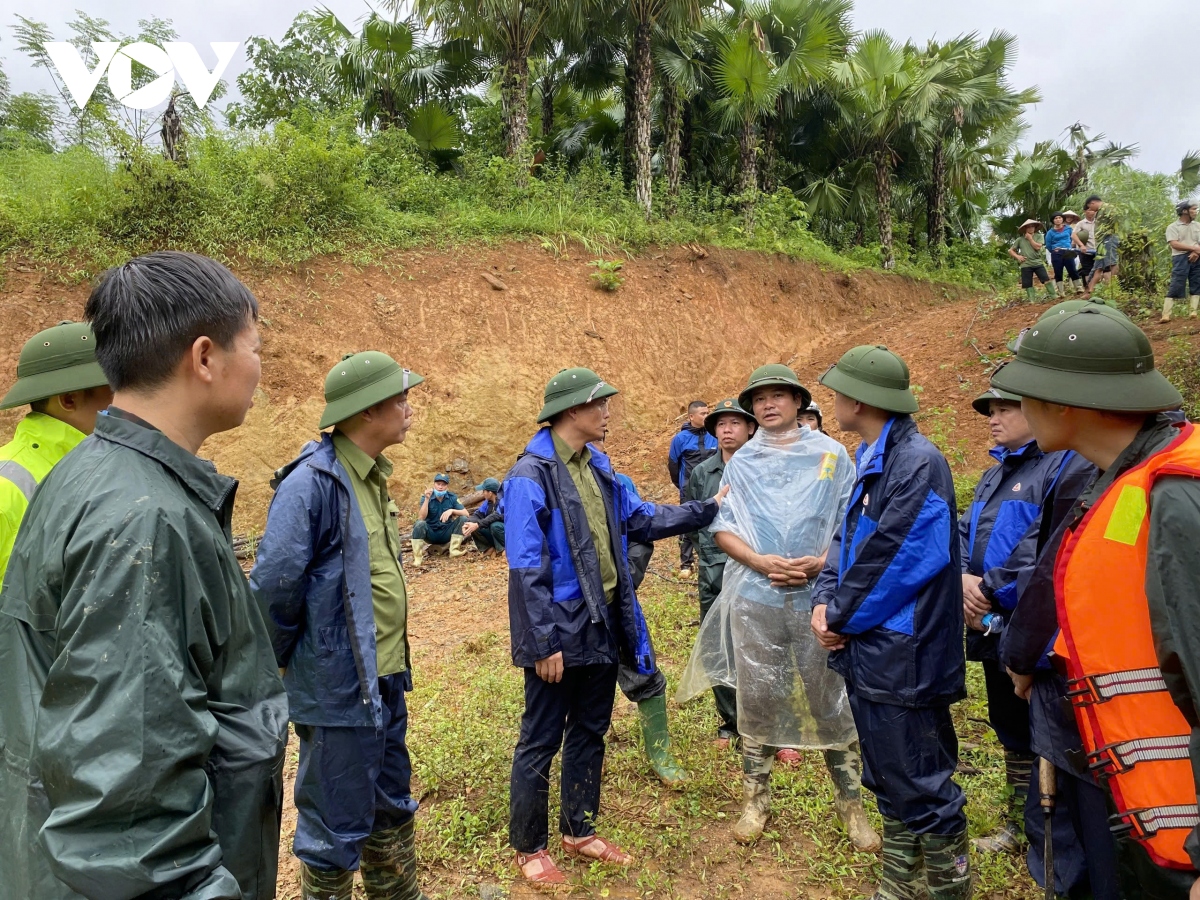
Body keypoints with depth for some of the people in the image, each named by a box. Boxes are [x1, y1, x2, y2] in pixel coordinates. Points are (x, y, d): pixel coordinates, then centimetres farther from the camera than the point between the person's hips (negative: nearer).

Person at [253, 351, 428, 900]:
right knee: (338, 828, 10)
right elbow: (274, 587, -22)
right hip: (338, 686, -8)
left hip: (385, 679, 8)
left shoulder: (371, 476, 7)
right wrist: (280, 666, -7)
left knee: (392, 811, 24)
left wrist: (395, 662, 13)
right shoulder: (312, 482, -21)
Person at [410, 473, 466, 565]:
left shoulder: (452, 497, -4)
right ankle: (417, 557, -25)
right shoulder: (426, 497, -9)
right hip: (431, 533, -2)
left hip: (446, 533, 2)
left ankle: (454, 550, -16)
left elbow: (466, 514, -13)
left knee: (462, 519, -19)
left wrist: (452, 510, -30)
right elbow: (421, 518, -22)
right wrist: (427, 499, -31)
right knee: (420, 524, -32)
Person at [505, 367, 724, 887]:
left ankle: (579, 832, 37)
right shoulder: (531, 475, -19)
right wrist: (544, 643, -21)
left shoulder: (597, 468, 7)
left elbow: (641, 519, 15)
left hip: (602, 628, 8)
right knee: (540, 742, 8)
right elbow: (527, 568, -21)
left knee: (589, 734, 20)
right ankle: (529, 849, 26)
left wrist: (707, 509, 12)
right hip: (560, 634, -8)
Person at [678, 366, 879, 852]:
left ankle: (851, 803, 23)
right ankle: (756, 799, 24)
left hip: (818, 597, -1)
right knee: (757, 698, 8)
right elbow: (722, 526, 4)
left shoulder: (831, 454, 4)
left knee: (832, 700, 5)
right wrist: (761, 562, -11)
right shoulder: (741, 462, 8)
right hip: (755, 597, 1)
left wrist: (821, 562, -13)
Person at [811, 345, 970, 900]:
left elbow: (893, 560, -22)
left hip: (901, 660, -9)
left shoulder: (917, 463, -19)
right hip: (868, 651, 10)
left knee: (923, 791, 4)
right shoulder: (871, 459, 11)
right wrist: (825, 601, -2)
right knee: (889, 782, 21)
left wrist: (841, 618, -10)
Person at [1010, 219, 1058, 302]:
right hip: (1025, 265, 1)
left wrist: (1030, 238, -6)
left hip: (1038, 263, -1)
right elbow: (1010, 250, 12)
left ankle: (1053, 295, -4)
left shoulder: (1038, 236, 5)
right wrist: (1017, 256, -4)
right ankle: (1032, 300, 6)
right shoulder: (1020, 239, 6)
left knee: (1046, 279, -10)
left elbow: (1038, 247, -11)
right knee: (1028, 284, 0)